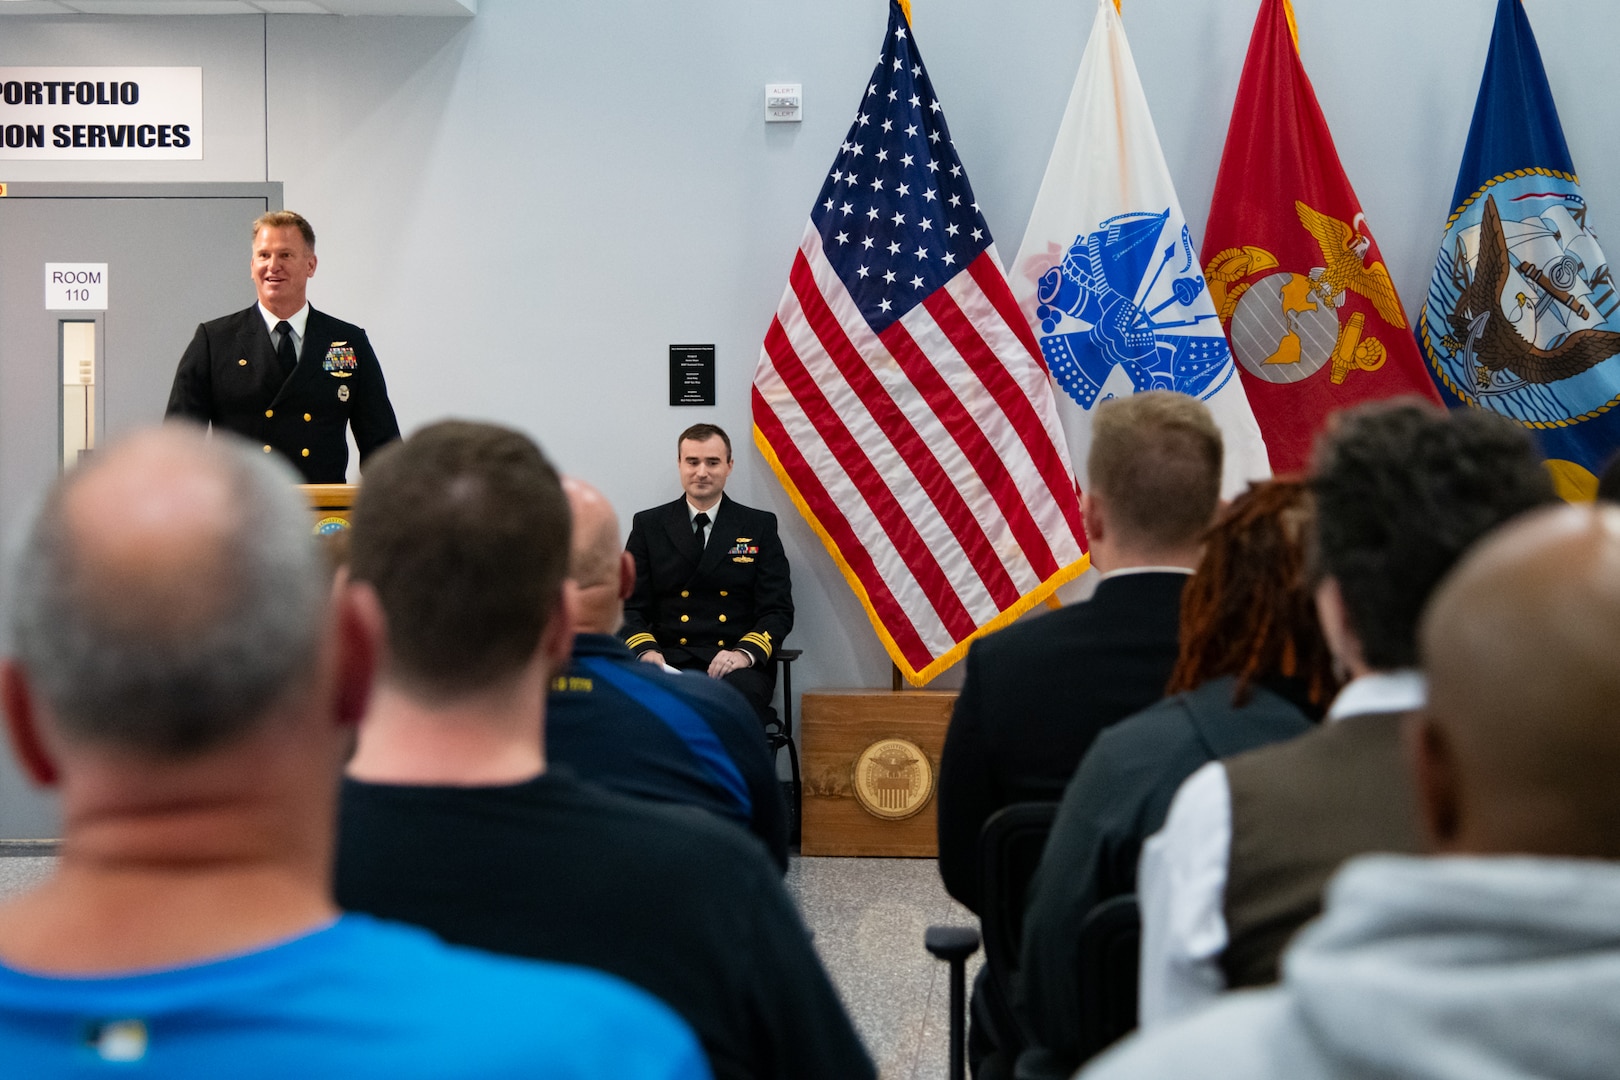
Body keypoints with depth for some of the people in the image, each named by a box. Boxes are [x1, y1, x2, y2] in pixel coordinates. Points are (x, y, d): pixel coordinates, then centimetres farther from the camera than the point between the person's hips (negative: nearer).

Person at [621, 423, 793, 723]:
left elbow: (778, 609, 6)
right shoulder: (648, 526, 15)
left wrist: (745, 652, -14)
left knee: (737, 694, -37)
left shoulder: (760, 526, 13)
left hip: (736, 666, 0)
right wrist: (645, 650, -11)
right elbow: (631, 606, 11)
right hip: (668, 661, 1)